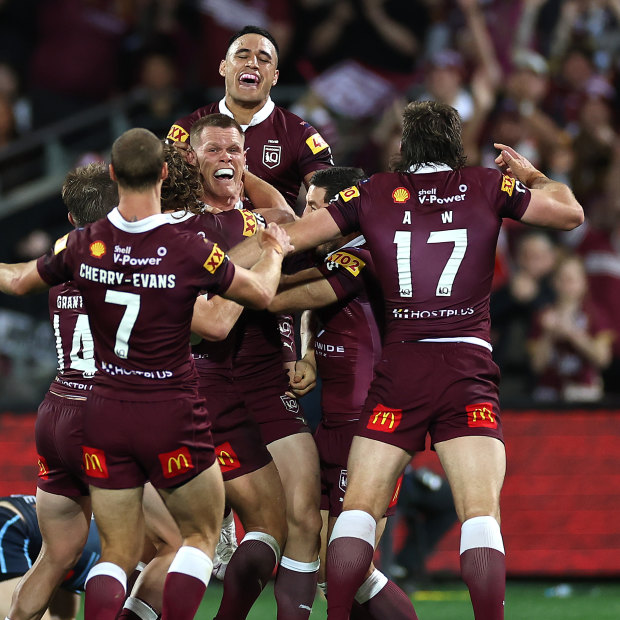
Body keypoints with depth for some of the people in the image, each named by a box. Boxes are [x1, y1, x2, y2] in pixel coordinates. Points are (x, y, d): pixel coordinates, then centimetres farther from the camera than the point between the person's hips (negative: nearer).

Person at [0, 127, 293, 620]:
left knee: (118, 555, 10)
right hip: (172, 414, -3)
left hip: (105, 414, 3)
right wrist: (274, 251, 24)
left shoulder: (82, 246, -6)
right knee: (202, 535, 16)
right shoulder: (191, 252, -15)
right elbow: (261, 293, 3)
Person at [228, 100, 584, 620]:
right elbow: (571, 213, 16)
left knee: (359, 508, 6)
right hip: (467, 368, -1)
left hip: (398, 369, 1)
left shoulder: (374, 193, 8)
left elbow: (286, 237, 7)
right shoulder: (488, 187, 7)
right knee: (480, 513, -9)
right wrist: (532, 176, 34)